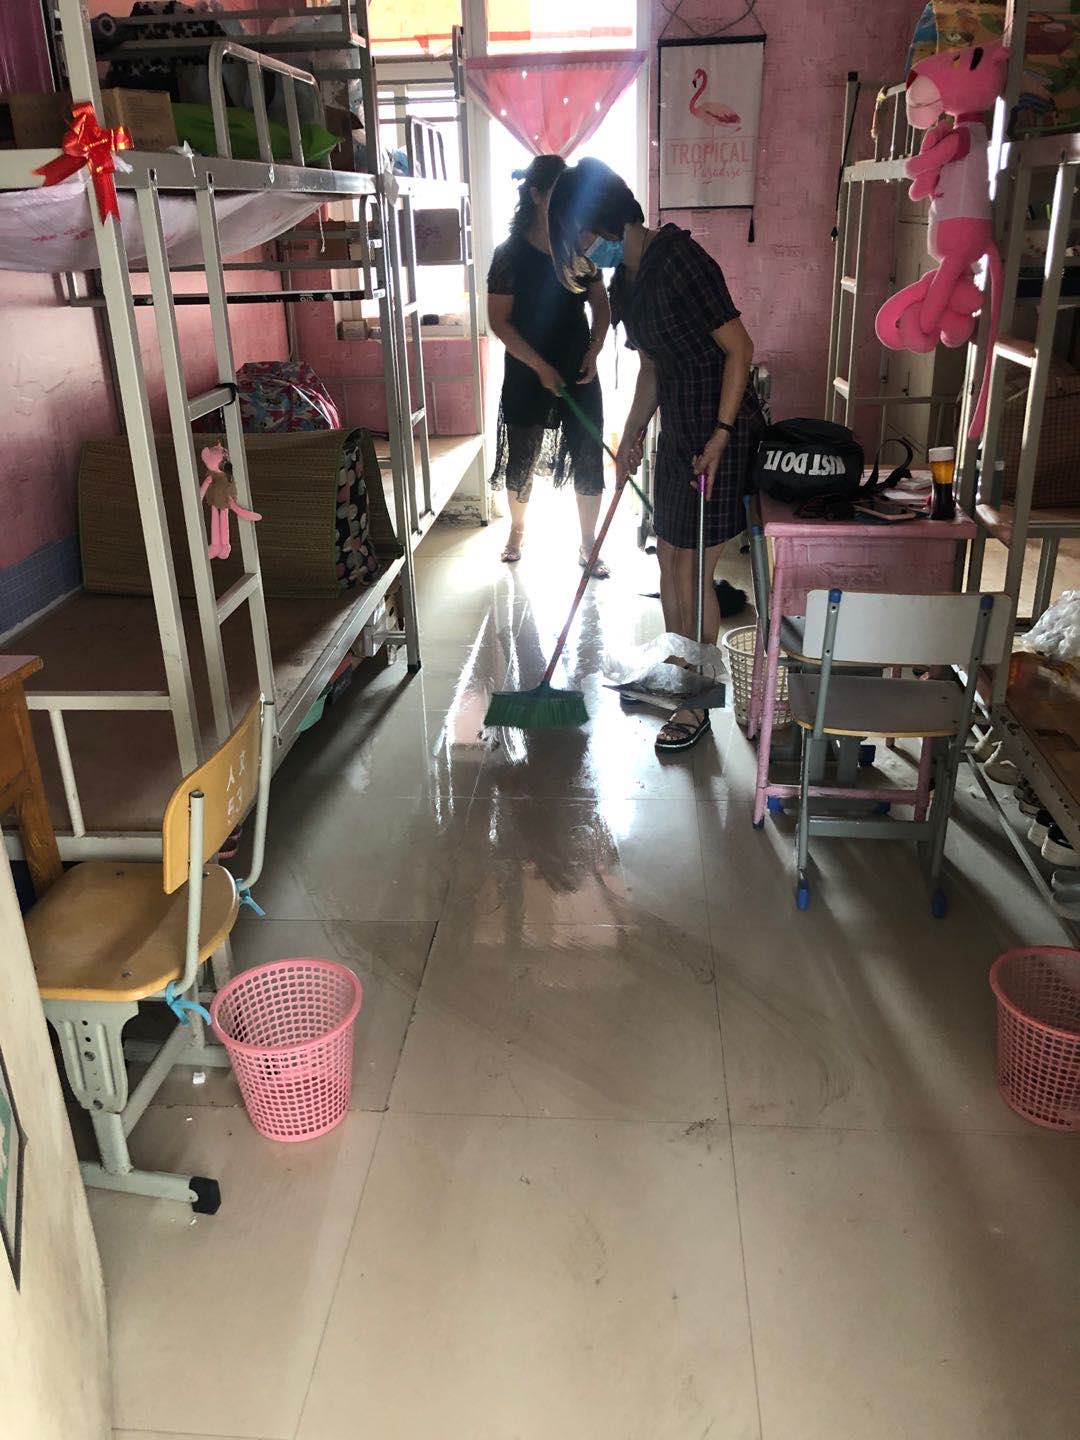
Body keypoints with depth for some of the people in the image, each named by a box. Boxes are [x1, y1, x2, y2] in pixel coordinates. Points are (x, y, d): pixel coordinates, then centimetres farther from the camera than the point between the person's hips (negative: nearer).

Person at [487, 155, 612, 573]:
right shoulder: (511, 253, -10)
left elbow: (601, 304, 10)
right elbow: (499, 320, -12)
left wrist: (594, 350, -6)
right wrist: (541, 367, -17)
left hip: (579, 372, 3)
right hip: (527, 374, -3)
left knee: (588, 459, 2)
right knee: (521, 458, 10)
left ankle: (588, 544, 16)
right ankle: (518, 529, 35)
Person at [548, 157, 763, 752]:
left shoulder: (679, 261, -18)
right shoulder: (626, 278, 10)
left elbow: (739, 348, -19)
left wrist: (719, 436, -22)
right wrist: (632, 435, 16)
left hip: (720, 434, -9)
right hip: (678, 431, 9)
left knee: (691, 570, -3)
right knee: (668, 557, 15)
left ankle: (697, 705, 10)